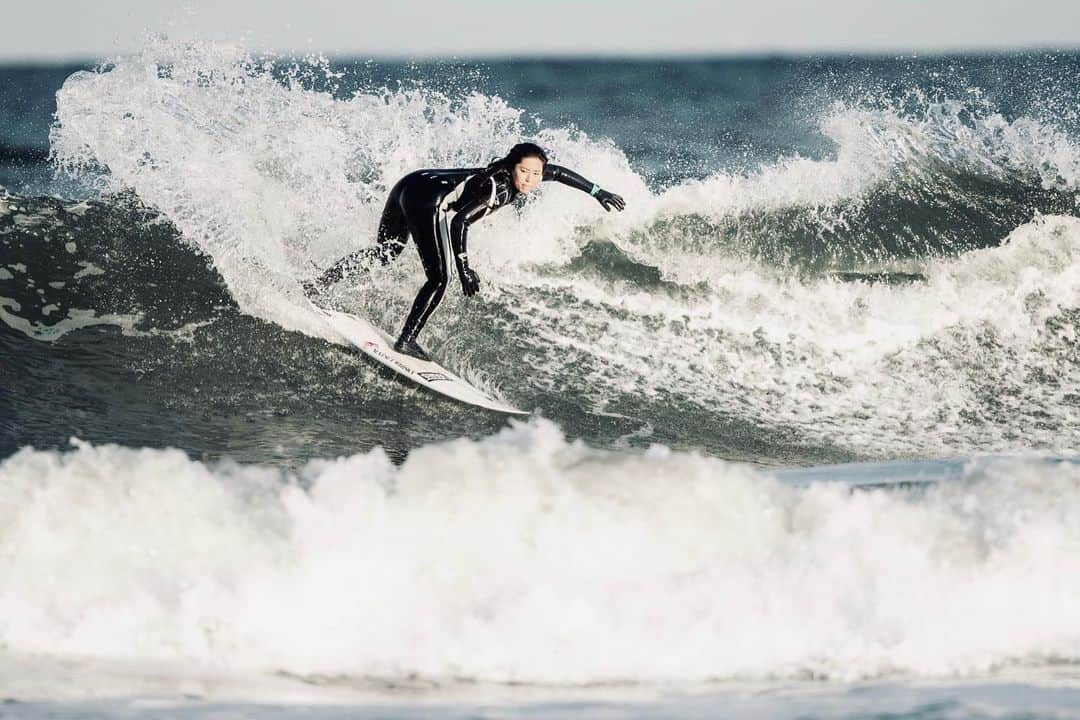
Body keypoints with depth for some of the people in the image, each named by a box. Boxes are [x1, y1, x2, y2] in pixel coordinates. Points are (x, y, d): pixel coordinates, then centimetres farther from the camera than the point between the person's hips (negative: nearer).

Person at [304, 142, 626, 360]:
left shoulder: (514, 176, 5)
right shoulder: (497, 187, -20)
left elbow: (559, 172, 21)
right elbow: (459, 222, -29)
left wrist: (598, 193, 21)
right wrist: (465, 269, -32)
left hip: (411, 184, 10)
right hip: (426, 200, -10)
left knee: (385, 253, 26)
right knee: (438, 278, -10)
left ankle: (319, 284, 26)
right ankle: (406, 341, -11)